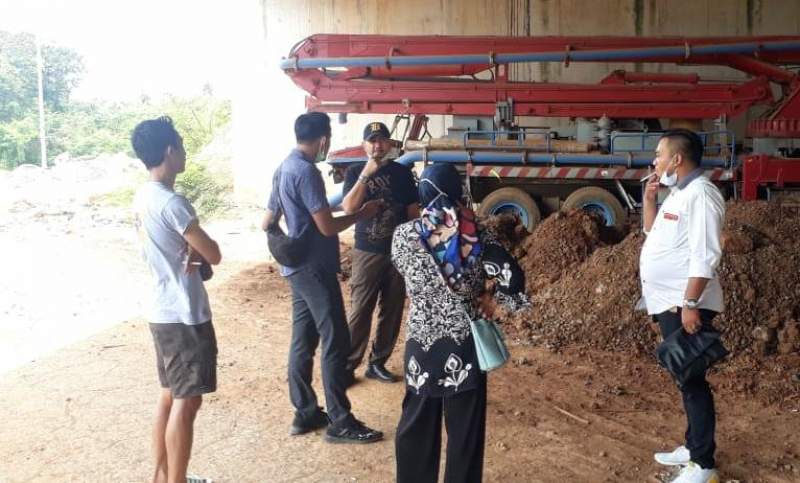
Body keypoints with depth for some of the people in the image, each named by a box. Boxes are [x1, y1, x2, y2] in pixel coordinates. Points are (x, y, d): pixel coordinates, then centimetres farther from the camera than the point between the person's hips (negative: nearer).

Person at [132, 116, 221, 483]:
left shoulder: (143, 197, 8)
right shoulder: (172, 203, -21)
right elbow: (213, 255, -15)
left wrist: (190, 251, -4)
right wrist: (197, 249, 4)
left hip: (164, 313, 9)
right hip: (186, 316, -9)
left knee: (170, 396, 17)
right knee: (187, 402, -1)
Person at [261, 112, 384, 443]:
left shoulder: (284, 168, 12)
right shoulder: (306, 171, -19)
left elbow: (267, 222, 17)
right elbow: (327, 227, -21)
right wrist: (363, 214, -8)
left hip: (298, 267, 10)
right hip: (315, 268, -10)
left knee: (303, 341, 13)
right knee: (336, 343, -5)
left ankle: (305, 413, 20)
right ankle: (340, 422, 0)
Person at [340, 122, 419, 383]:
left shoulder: (402, 172, 4)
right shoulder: (355, 172, -1)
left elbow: (413, 210, 9)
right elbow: (348, 208, -15)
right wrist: (366, 175, -21)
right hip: (367, 252, -3)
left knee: (392, 311, 8)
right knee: (360, 311, -4)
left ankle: (377, 363, 20)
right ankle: (348, 365, 4)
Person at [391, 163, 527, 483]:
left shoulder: (404, 235, -8)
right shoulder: (477, 235, -9)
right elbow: (513, 281, -12)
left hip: (422, 343, 1)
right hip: (466, 345, 0)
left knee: (417, 426, 18)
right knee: (465, 429, 13)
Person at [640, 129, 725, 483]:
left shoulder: (699, 193, -16)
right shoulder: (677, 194, 15)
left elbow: (704, 256, -22)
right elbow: (652, 231, 27)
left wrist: (690, 304, -25)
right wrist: (649, 197, 13)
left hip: (685, 305, -10)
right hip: (669, 303, 10)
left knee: (692, 380, -5)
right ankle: (693, 446, 28)